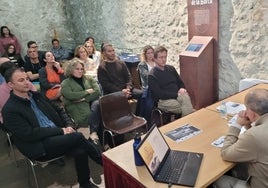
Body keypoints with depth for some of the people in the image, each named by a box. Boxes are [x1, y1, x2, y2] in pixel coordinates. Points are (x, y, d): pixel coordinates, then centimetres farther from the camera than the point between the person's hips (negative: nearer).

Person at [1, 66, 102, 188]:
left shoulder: (37, 96, 13)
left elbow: (59, 111, 17)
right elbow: (29, 134, -16)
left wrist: (68, 125, -3)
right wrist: (61, 130, -16)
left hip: (57, 136, 7)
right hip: (39, 146, -6)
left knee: (80, 151, -22)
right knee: (77, 137, -25)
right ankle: (105, 162, -8)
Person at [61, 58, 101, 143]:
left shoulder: (89, 79, 19)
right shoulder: (65, 83, 10)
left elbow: (97, 92, 5)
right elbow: (71, 96, -10)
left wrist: (84, 99, -8)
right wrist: (87, 91, -4)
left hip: (92, 102, 3)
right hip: (78, 109, -3)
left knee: (97, 104, -33)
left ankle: (94, 132, -31)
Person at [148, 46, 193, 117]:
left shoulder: (171, 68, 15)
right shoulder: (151, 76, -5)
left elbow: (180, 82, 20)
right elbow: (159, 94, -12)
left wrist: (182, 88, -4)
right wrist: (177, 95, -17)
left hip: (177, 96, 5)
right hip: (163, 101, -5)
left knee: (185, 97, -30)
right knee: (186, 108, -27)